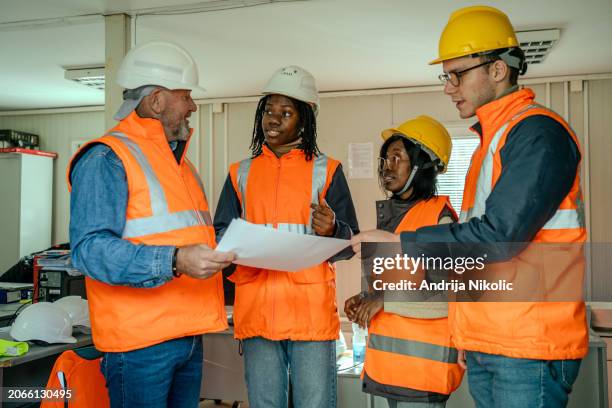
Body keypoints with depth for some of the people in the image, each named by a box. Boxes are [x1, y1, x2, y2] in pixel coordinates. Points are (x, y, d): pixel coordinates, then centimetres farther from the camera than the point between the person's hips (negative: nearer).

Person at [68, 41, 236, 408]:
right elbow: (89, 249, -21)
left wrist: (230, 250, 13)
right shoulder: (107, 158, -10)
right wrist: (174, 262, -29)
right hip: (140, 340, -8)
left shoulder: (182, 164, 19)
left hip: (190, 335, 8)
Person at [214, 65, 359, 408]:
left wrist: (331, 230, -20)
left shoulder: (326, 170, 4)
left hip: (312, 309, -2)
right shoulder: (241, 173, 12)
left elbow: (349, 245, 2)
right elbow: (221, 235, 11)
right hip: (256, 309, 3)